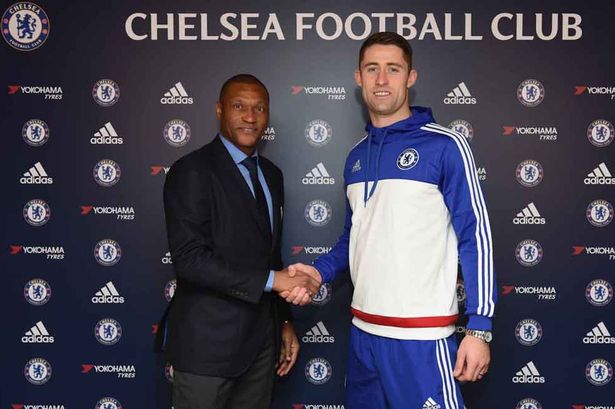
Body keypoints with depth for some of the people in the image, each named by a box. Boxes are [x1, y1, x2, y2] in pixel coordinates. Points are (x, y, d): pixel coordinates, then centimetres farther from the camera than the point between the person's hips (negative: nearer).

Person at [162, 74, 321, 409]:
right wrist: (272, 280, -20)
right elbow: (189, 259, -20)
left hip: (261, 338, 7)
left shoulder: (271, 174, 11)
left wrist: (284, 322, 14)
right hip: (208, 342, -6)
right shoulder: (192, 171, -11)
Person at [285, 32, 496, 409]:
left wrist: (479, 328, -12)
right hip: (363, 331, 6)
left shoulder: (444, 145, -8)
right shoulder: (357, 157, 10)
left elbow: (475, 236, -9)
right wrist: (319, 272, 0)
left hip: (421, 336, -6)